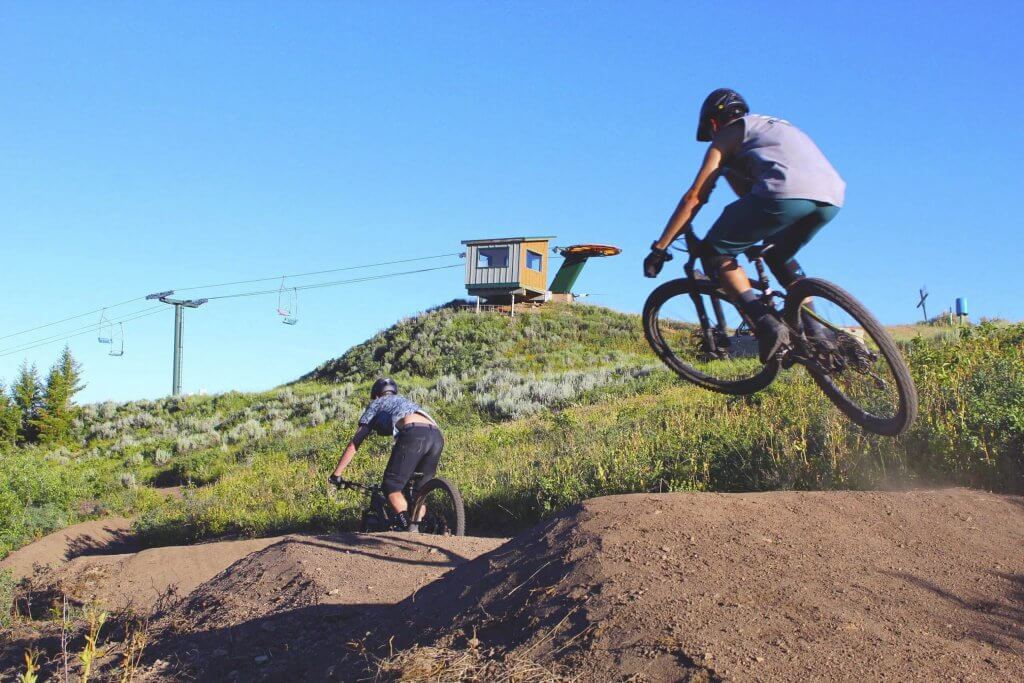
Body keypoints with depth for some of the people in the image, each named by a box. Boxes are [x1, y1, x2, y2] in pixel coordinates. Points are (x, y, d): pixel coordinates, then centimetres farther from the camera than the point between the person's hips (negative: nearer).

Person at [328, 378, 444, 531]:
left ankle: (408, 530, -13)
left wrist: (335, 474, 33)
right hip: (437, 436, 6)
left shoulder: (376, 404, 30)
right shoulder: (406, 401, 44)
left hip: (414, 435, -6)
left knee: (392, 487, 2)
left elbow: (354, 444, 27)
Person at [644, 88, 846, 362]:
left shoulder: (727, 134, 20)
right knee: (780, 256, 33)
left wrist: (659, 248, 15)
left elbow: (694, 197, 13)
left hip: (785, 194, -7)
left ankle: (766, 324, -10)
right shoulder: (777, 127, 40)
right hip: (831, 198, 7)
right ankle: (814, 332, 18)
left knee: (715, 252, 9)